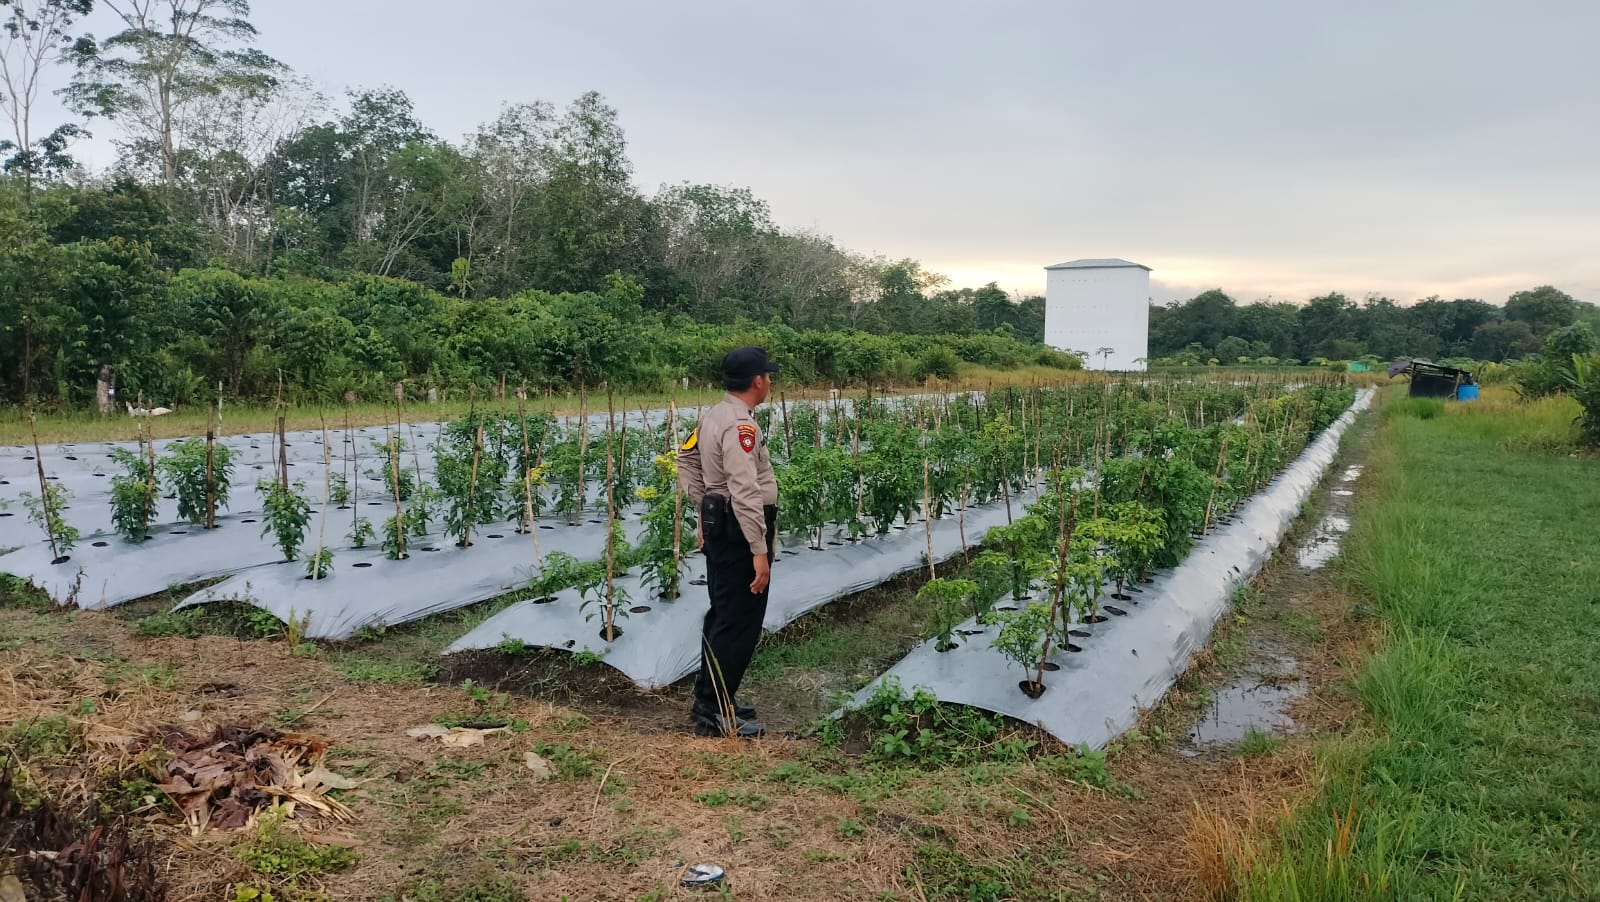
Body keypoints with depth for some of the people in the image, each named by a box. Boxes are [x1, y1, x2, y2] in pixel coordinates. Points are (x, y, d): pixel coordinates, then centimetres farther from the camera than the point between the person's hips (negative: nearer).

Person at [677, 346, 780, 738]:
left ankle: (710, 698, 30)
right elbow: (746, 493, -26)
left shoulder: (712, 416, 10)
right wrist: (760, 551, -25)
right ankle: (715, 712, 5)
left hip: (718, 525, 10)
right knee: (739, 623, -3)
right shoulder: (741, 425, -20)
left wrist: (704, 508, 25)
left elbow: (686, 459, 24)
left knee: (722, 617, 19)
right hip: (739, 530, -10)